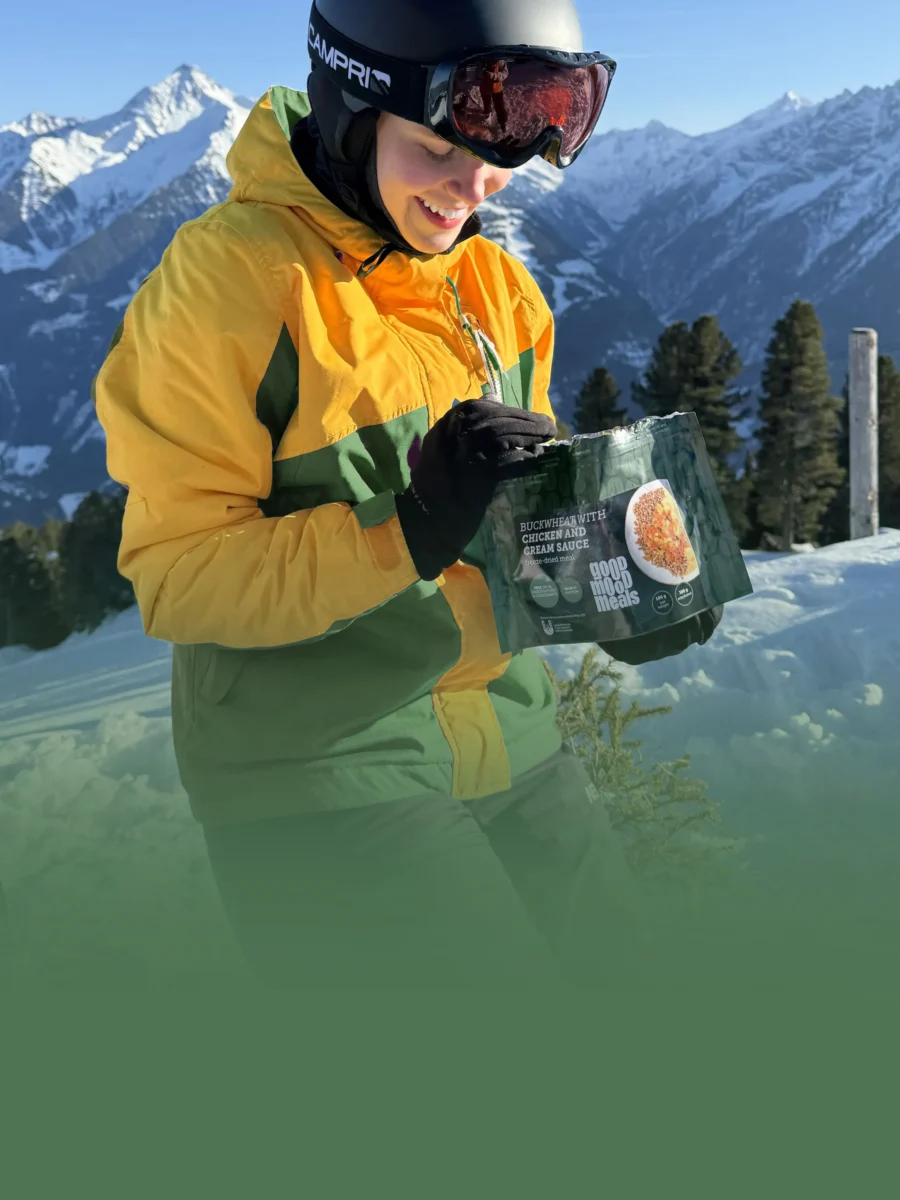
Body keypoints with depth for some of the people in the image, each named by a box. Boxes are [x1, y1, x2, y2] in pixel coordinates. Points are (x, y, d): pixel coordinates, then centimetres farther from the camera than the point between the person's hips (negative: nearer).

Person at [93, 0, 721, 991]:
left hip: (509, 741, 7)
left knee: (598, 950, 16)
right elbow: (174, 574, -16)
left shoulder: (499, 286, 6)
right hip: (317, 769, -7)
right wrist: (407, 530, -29)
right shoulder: (230, 275, -15)